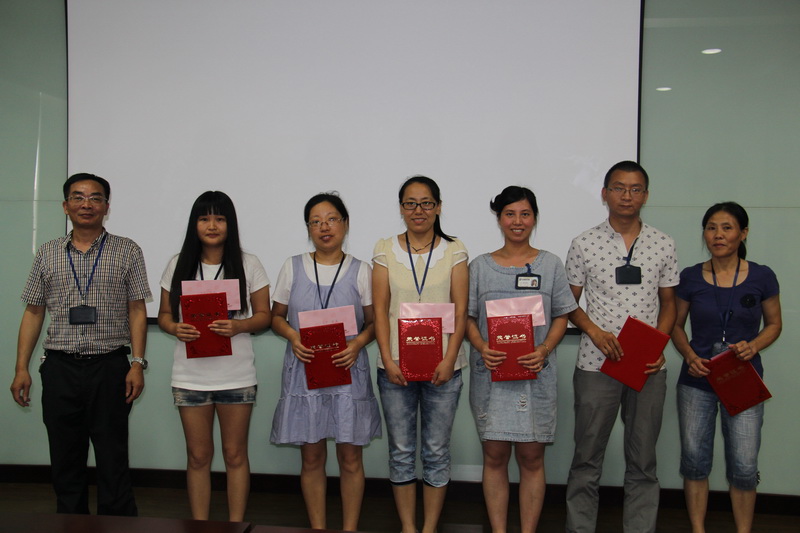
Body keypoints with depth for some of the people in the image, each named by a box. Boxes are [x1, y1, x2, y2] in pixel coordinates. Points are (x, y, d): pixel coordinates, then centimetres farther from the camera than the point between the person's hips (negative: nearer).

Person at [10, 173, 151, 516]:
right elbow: (33, 313, 11)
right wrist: (21, 368, 4)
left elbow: (137, 311, 1)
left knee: (113, 462, 2)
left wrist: (137, 364, -8)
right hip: (60, 368, 3)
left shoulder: (127, 252, 3)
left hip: (110, 368, -2)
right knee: (65, 462, 10)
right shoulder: (47, 254, 10)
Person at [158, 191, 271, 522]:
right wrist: (175, 328, -13)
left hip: (236, 376, -1)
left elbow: (264, 316, 2)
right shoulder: (178, 266, 6)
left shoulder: (248, 265, 1)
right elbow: (164, 314, 10)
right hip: (190, 375, 2)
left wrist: (239, 326, -19)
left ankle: (236, 526, 20)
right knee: (198, 456, 10)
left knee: (235, 454, 8)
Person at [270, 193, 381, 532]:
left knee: (350, 458, 5)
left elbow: (374, 322, 5)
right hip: (304, 372, 1)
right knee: (312, 457, 9)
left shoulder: (361, 271, 2)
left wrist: (358, 343, -15)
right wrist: (292, 336, -10)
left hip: (349, 371, -1)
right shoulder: (292, 267, 5)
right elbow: (276, 316, 10)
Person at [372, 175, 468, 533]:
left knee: (437, 451, 7)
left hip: (442, 366, 0)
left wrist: (448, 361, -11)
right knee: (401, 450, 8)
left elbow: (461, 311, -1)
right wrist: (388, 360, -9)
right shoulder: (386, 250, 5)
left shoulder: (454, 251, 3)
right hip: (395, 366, 1)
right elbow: (380, 310, 1)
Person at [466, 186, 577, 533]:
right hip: (490, 373, 0)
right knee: (494, 456, 5)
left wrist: (545, 349, -12)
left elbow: (561, 317, 6)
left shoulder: (550, 264, 6)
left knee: (531, 457, 4)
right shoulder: (480, 266, 6)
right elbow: (468, 317, 6)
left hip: (535, 374, 0)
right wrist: (481, 347, -13)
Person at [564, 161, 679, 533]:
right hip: (596, 365, -2)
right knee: (587, 457, 6)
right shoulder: (584, 244, 0)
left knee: (643, 460, 10)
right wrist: (595, 331, -13)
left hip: (649, 368, 2)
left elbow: (668, 303, 11)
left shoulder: (663, 245, 5)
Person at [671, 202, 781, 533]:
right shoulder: (690, 278, -1)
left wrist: (753, 346, -12)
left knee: (744, 466, 0)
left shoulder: (762, 278, -3)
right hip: (697, 381, 1)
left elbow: (774, 324, 8)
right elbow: (676, 325, 8)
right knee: (694, 459, 8)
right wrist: (689, 356, -10)